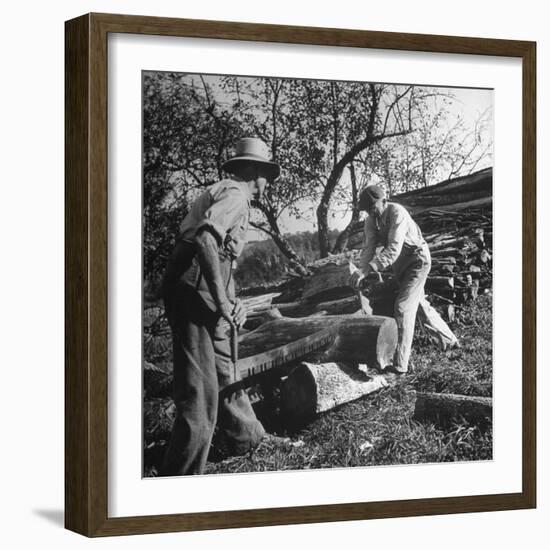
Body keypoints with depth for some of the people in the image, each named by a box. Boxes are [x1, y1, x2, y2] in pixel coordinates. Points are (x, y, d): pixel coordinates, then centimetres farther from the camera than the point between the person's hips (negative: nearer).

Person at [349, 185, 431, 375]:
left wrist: (366, 270, -47)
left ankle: (400, 364, -22)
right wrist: (361, 275, -32)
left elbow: (393, 249, -39)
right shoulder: (371, 220, -7)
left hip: (417, 261, -8)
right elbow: (369, 247, -14)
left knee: (403, 308, -18)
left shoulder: (397, 213, -31)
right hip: (398, 264, 8)